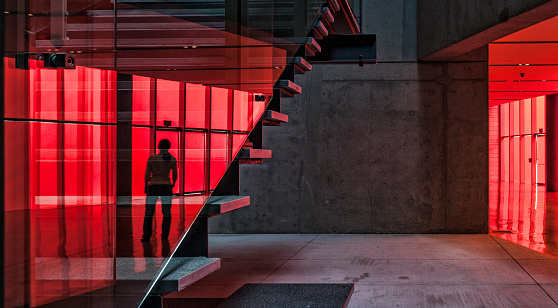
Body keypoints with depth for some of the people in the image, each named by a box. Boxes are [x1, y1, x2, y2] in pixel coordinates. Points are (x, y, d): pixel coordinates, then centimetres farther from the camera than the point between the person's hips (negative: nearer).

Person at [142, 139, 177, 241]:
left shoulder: (152, 158, -8)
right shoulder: (172, 159, -4)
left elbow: (147, 174, -3)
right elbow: (175, 174, 4)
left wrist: (145, 187, 10)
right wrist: (173, 184, 22)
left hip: (153, 187, -1)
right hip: (166, 187, 1)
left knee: (149, 212, 7)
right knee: (166, 212, 11)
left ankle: (146, 236, 3)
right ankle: (165, 235, 8)